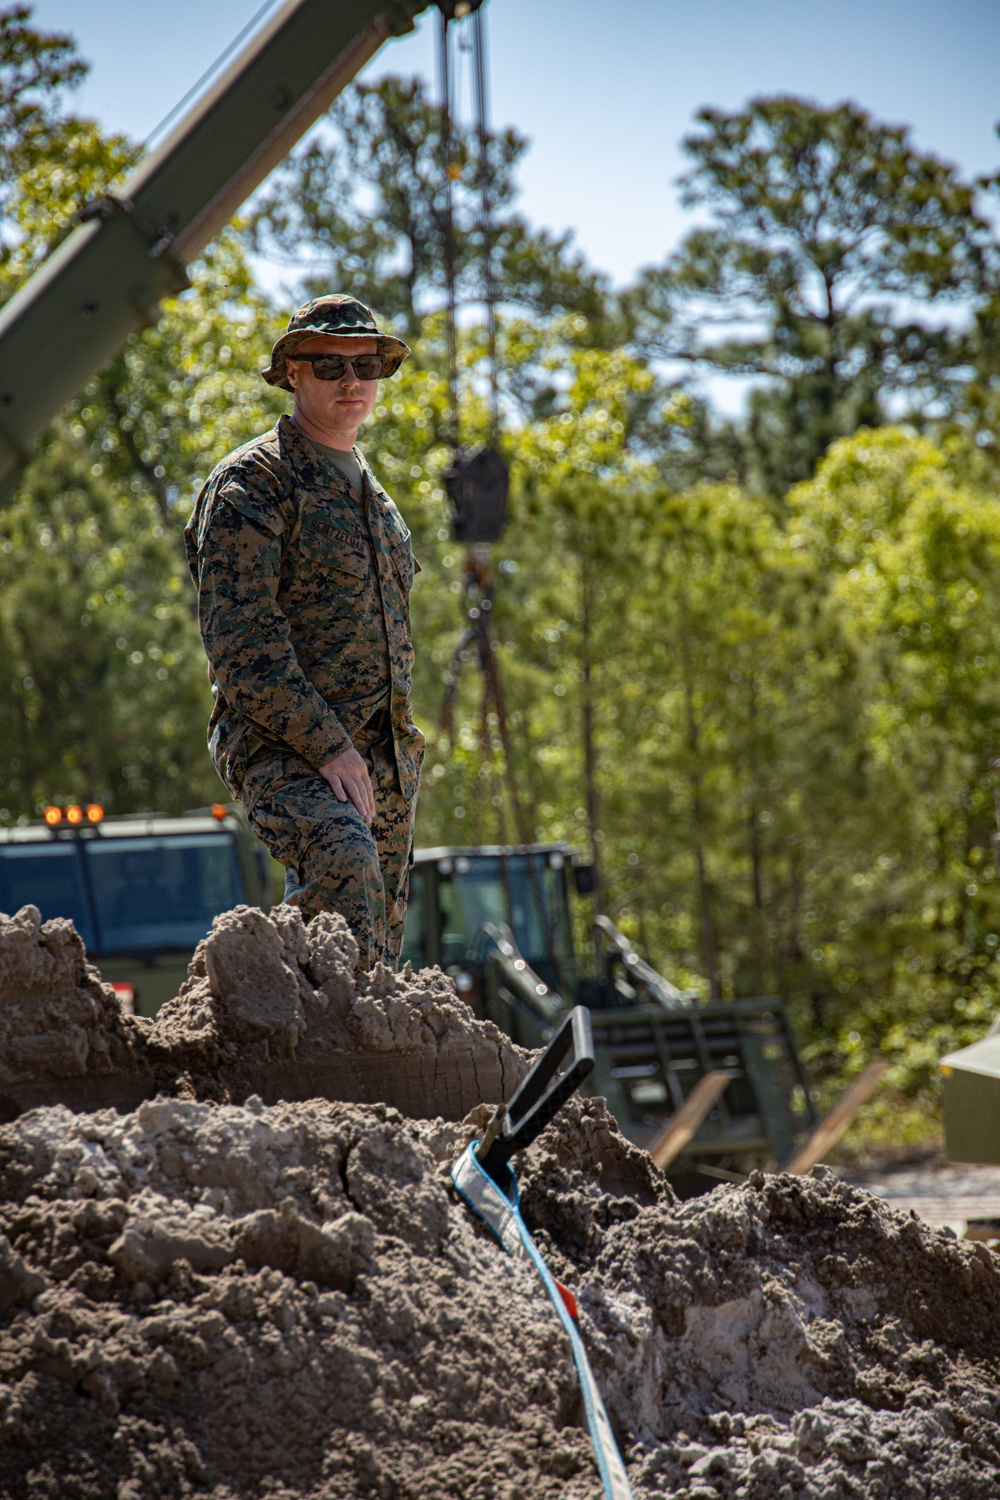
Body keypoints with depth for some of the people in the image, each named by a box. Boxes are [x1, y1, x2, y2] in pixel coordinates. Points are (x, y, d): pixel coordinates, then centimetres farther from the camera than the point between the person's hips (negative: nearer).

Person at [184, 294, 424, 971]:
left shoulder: (371, 493, 22)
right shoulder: (252, 482, -4)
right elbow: (240, 640, -14)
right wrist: (326, 745, -21)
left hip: (383, 756, 8)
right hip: (282, 745, -8)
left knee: (380, 941, 5)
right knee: (345, 855, -36)